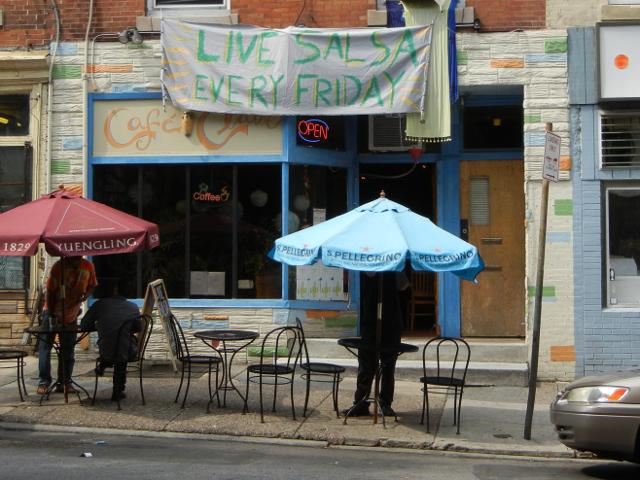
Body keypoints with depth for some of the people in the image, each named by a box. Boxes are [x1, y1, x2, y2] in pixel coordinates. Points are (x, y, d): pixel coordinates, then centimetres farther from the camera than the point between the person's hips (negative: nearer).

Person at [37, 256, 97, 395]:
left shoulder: (88, 266, -9)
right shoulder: (59, 266, -19)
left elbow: (91, 286, 6)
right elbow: (50, 292, -15)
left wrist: (86, 294, -18)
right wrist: (51, 315, -18)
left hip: (71, 315, 3)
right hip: (52, 312, -3)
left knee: (67, 350, 6)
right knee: (45, 346, -5)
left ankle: (64, 383, 11)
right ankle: (43, 382, -1)